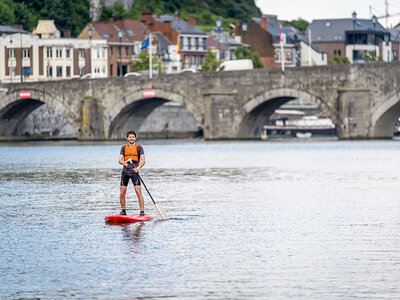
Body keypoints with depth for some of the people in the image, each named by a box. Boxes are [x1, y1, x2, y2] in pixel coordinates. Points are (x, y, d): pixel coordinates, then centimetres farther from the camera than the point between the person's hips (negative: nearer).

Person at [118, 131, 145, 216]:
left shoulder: (139, 148, 4)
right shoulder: (124, 148, 13)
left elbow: (143, 160, -4)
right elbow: (120, 160, 5)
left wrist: (138, 167, -23)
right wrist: (123, 162, -20)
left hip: (134, 171, -3)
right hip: (125, 171, 3)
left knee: (138, 192, -14)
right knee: (122, 193, 1)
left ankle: (142, 211, -13)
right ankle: (123, 211, 16)